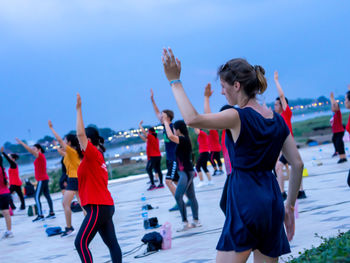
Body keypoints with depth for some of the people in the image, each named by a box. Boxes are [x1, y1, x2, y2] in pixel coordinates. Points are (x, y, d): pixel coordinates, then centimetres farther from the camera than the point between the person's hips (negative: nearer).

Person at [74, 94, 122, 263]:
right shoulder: (97, 158, 18)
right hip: (106, 206, 10)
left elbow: (80, 133, -19)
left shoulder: (93, 154, -10)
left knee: (81, 243, -11)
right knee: (112, 243, 7)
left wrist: (79, 109, -17)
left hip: (98, 207, -10)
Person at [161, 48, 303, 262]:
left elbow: (192, 119, -21)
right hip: (272, 200, 7)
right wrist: (290, 206, 18)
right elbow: (298, 164, 11)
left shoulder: (239, 117, -11)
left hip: (246, 201, -7)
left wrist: (175, 81, -13)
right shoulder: (277, 120, 10)